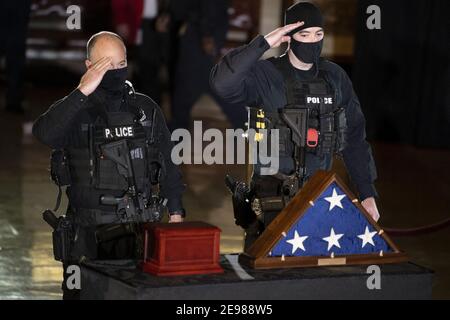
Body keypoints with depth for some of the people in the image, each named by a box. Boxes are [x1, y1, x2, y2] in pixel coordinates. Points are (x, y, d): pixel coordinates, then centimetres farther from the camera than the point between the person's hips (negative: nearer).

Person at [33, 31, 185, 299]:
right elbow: (45, 134, -23)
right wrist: (83, 92, -25)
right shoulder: (75, 111, -1)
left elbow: (168, 165, 14)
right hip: (90, 234, -2)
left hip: (143, 229, 2)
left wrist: (176, 213, 9)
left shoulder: (146, 108, 9)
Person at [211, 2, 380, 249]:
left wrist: (367, 194, 8)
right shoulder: (265, 75, -7)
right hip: (273, 199, -4)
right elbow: (222, 83, -27)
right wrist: (263, 44, -26)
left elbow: (354, 137, 12)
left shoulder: (335, 77, 9)